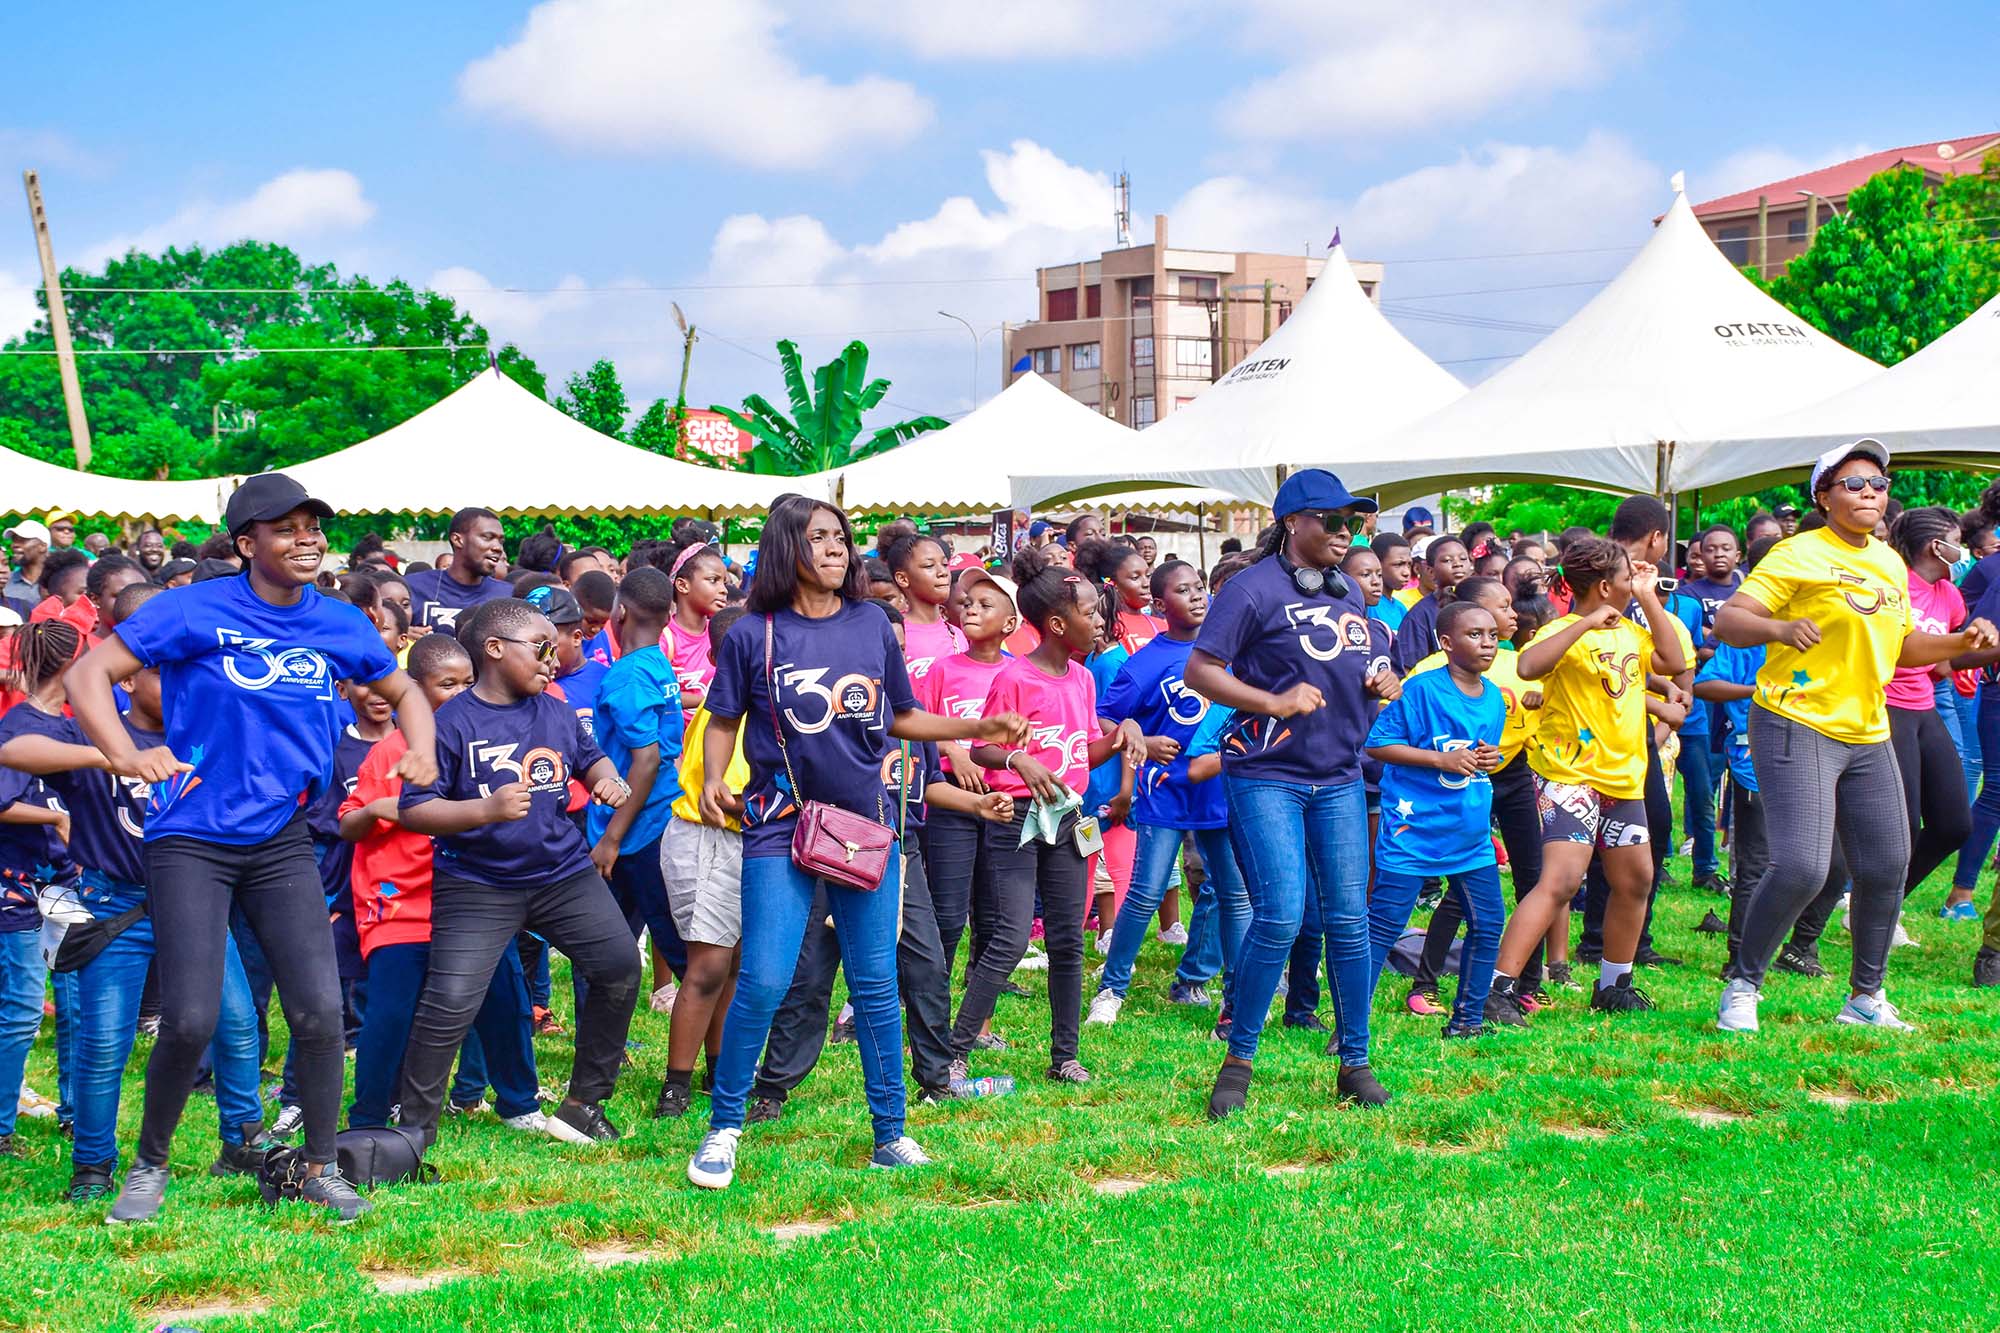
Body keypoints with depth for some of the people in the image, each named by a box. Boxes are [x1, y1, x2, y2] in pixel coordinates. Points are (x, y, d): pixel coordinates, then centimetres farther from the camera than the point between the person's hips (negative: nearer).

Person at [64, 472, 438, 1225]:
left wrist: (421, 751, 1)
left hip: (282, 842, 4)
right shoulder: (195, 611, -8)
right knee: (191, 1020, -9)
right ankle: (149, 1164, 17)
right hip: (190, 842, -4)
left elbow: (403, 691, 22)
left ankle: (321, 1169, 16)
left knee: (320, 1011, -4)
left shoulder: (340, 626, 5)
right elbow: (88, 675, -9)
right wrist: (126, 756, -25)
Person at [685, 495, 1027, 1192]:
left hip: (866, 825, 3)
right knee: (763, 982, -9)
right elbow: (723, 721, 5)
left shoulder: (872, 625, 6)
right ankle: (723, 1128, 7)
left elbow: (899, 717, 15)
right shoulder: (754, 635, -2)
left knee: (876, 985, 6)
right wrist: (712, 779, -13)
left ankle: (890, 1134, 17)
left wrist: (977, 729, 5)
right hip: (781, 827, -3)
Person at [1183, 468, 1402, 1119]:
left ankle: (1355, 1062, 16)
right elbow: (1200, 671, -11)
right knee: (1281, 917, -13)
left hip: (1339, 778, 6)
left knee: (1348, 919, 5)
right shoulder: (1255, 588, -7)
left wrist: (1383, 683, 6)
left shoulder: (1347, 591, 16)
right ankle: (1238, 1059, 2)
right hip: (1267, 776, -6)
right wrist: (1273, 702, -21)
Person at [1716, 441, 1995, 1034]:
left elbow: (1901, 645, 26)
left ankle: (1866, 997, 27)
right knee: (1800, 868, -18)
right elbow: (1727, 621, -15)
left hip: (1868, 735, 7)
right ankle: (1742, 987, 1)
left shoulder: (1891, 563, 14)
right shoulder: (1799, 555, -8)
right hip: (1797, 727, -7)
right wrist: (1780, 628, -35)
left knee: (1886, 869, 9)